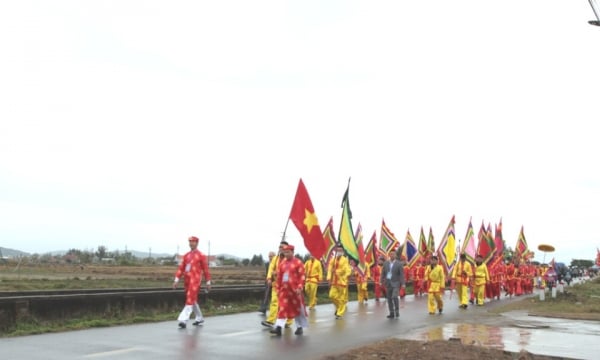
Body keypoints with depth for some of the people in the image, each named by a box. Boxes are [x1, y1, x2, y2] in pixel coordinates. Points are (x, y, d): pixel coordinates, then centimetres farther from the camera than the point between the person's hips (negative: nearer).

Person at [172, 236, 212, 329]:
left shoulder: (201, 255, -3)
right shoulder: (186, 255, 13)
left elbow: (206, 269, -1)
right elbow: (181, 268, 10)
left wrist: (208, 283, 0)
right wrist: (176, 280, 2)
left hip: (195, 280, -7)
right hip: (187, 280, 7)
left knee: (190, 300, -14)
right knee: (193, 300, 15)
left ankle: (183, 320, -18)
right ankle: (200, 318, 28)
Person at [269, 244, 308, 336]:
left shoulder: (298, 262, -6)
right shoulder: (282, 263, 9)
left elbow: (302, 276, -10)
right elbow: (279, 277, 12)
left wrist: (299, 288, -18)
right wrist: (278, 289, 10)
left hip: (295, 290, -4)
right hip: (284, 290, 4)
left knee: (298, 308, 8)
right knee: (282, 308, -4)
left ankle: (300, 327, 21)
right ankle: (278, 327, -11)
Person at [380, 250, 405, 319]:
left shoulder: (399, 264, -5)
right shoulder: (386, 263, 7)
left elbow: (402, 274, -8)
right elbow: (383, 273, 9)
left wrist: (403, 284, -14)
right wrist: (381, 281, 2)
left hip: (396, 283, -4)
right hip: (388, 283, 5)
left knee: (394, 297, -19)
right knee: (389, 298, 6)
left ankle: (397, 311, 0)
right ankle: (392, 313, 15)